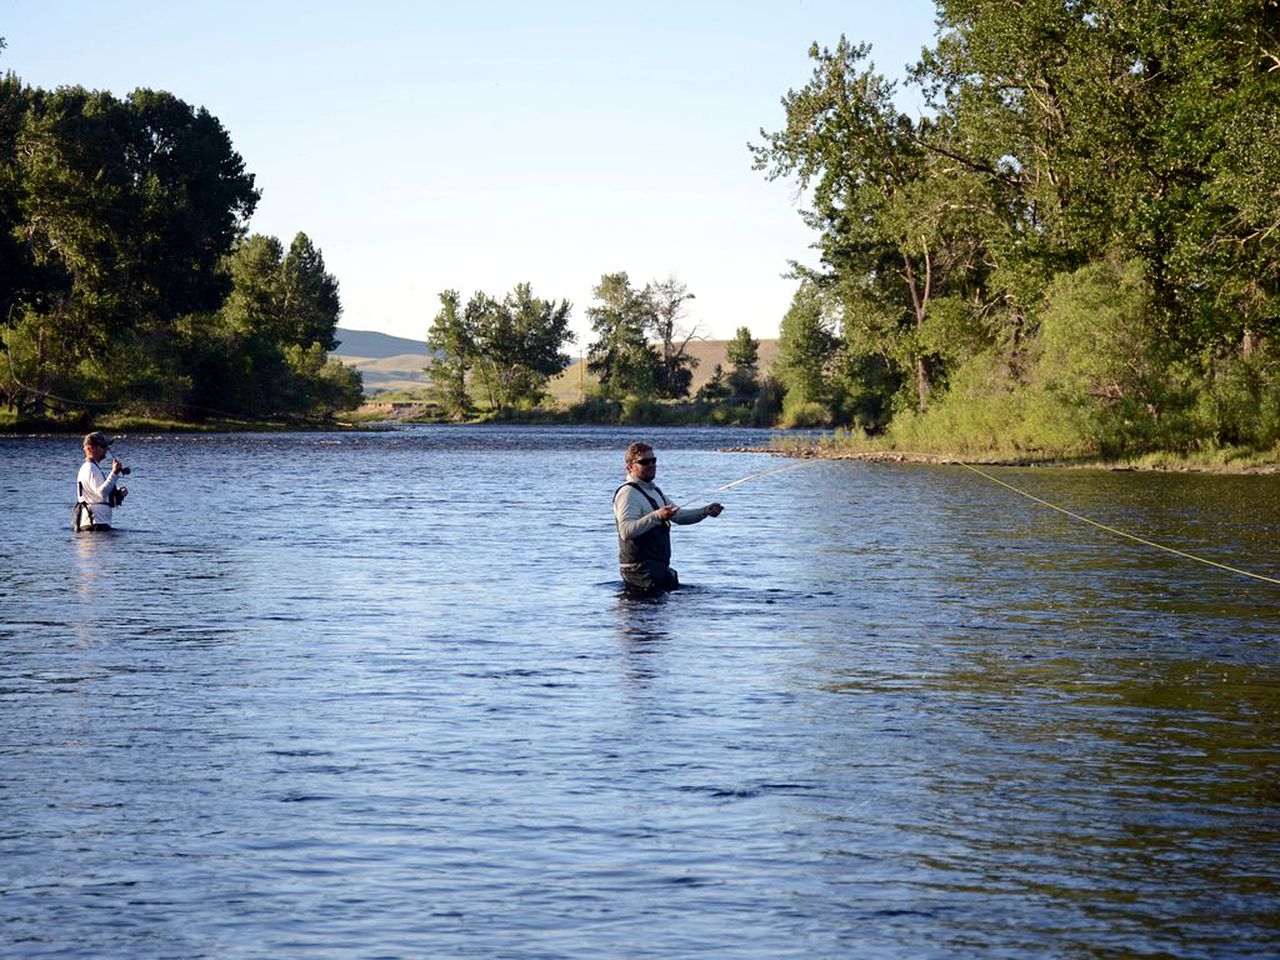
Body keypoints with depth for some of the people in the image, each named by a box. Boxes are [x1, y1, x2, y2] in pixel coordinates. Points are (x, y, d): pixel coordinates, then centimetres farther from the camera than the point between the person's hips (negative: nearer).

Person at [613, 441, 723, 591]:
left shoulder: (653, 490, 20)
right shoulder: (628, 493, -13)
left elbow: (679, 515, 25)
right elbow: (626, 531, -26)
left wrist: (706, 511, 10)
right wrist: (656, 516, -35)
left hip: (658, 566, 10)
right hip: (640, 568, -10)